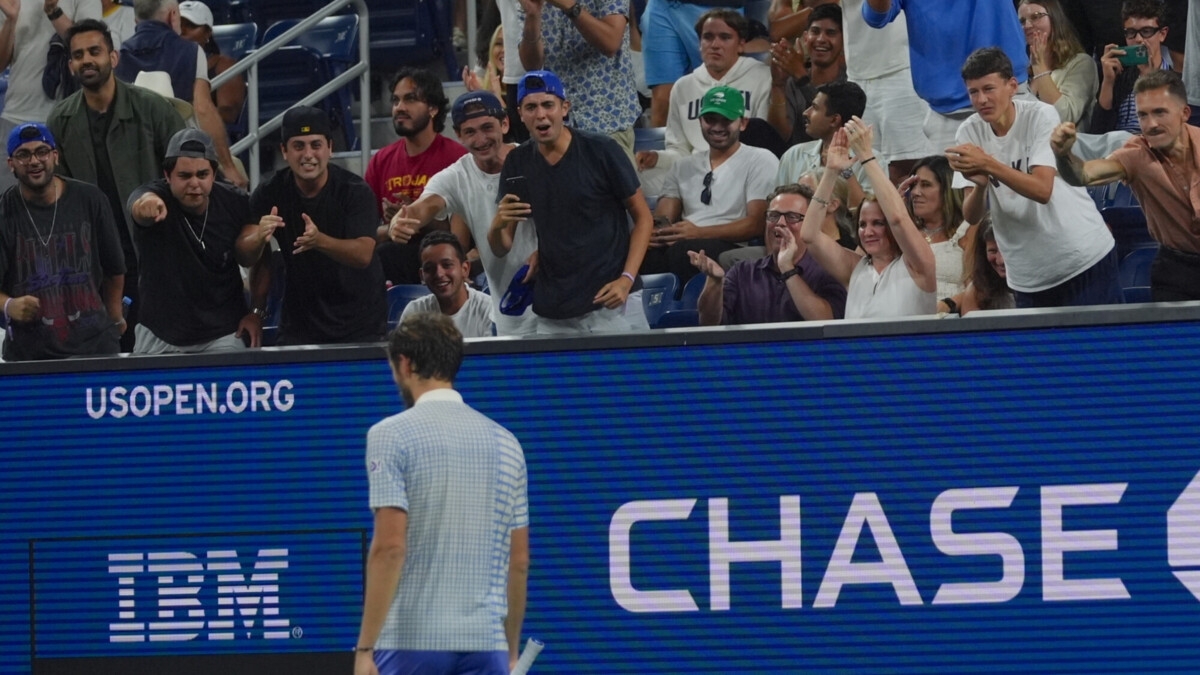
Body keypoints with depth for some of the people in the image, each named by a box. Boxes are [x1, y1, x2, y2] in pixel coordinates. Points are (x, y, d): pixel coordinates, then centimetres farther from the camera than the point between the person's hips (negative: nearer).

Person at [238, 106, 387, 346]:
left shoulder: (355, 191, -14)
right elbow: (244, 258, -13)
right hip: (300, 323, 2)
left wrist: (320, 241, -43)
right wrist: (259, 238, -37)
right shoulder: (270, 193, -6)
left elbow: (363, 255, -25)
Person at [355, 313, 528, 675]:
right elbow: (519, 561, 14)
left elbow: (389, 547, -12)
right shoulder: (505, 442, 12)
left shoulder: (391, 435, -4)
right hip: (486, 644, 4)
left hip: (409, 643, -4)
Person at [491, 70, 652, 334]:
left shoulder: (601, 151, -6)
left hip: (608, 305, -3)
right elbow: (501, 249, 8)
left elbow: (643, 217, -1)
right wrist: (498, 225, -16)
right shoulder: (518, 163, 5)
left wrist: (626, 280, -13)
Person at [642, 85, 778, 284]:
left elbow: (756, 224, -3)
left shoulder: (761, 161, 8)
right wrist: (655, 231, -14)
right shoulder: (684, 167, 24)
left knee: (683, 250, -40)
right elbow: (663, 217, 14)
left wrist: (699, 233, -16)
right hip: (682, 245, 4)